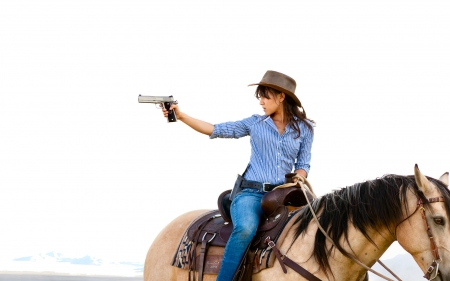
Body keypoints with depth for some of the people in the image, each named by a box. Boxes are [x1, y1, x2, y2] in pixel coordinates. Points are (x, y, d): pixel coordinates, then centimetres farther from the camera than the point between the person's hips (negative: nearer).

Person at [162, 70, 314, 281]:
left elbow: (303, 165, 13)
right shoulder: (255, 123, 9)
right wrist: (181, 116, -1)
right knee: (246, 228, -34)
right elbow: (216, 130, 7)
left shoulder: (304, 129, 9)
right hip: (251, 192, -1)